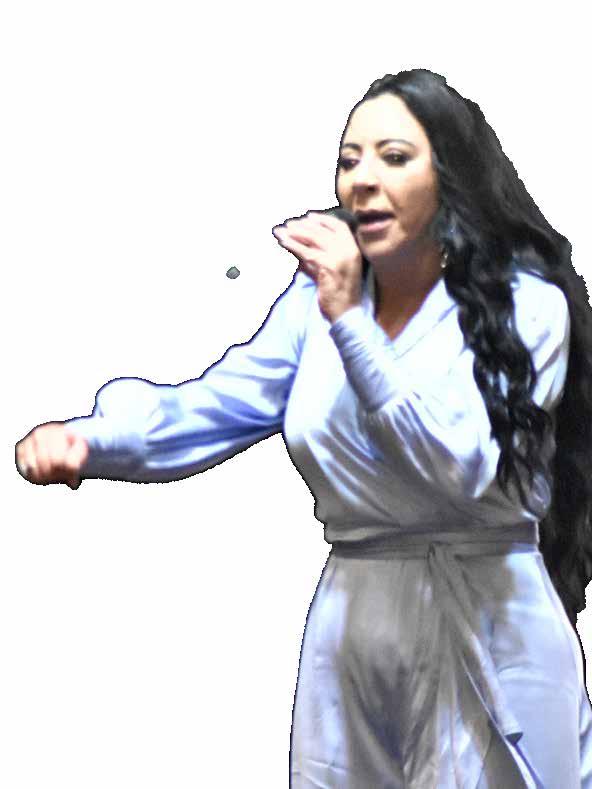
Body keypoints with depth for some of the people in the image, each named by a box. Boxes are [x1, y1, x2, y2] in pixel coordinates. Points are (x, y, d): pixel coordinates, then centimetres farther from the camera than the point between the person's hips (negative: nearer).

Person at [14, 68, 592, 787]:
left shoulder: (524, 302, -10)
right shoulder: (321, 297, 6)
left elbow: (464, 466, -20)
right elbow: (212, 407, -1)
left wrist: (350, 322, -23)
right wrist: (89, 440, -20)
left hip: (488, 639, -4)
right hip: (351, 625, 5)